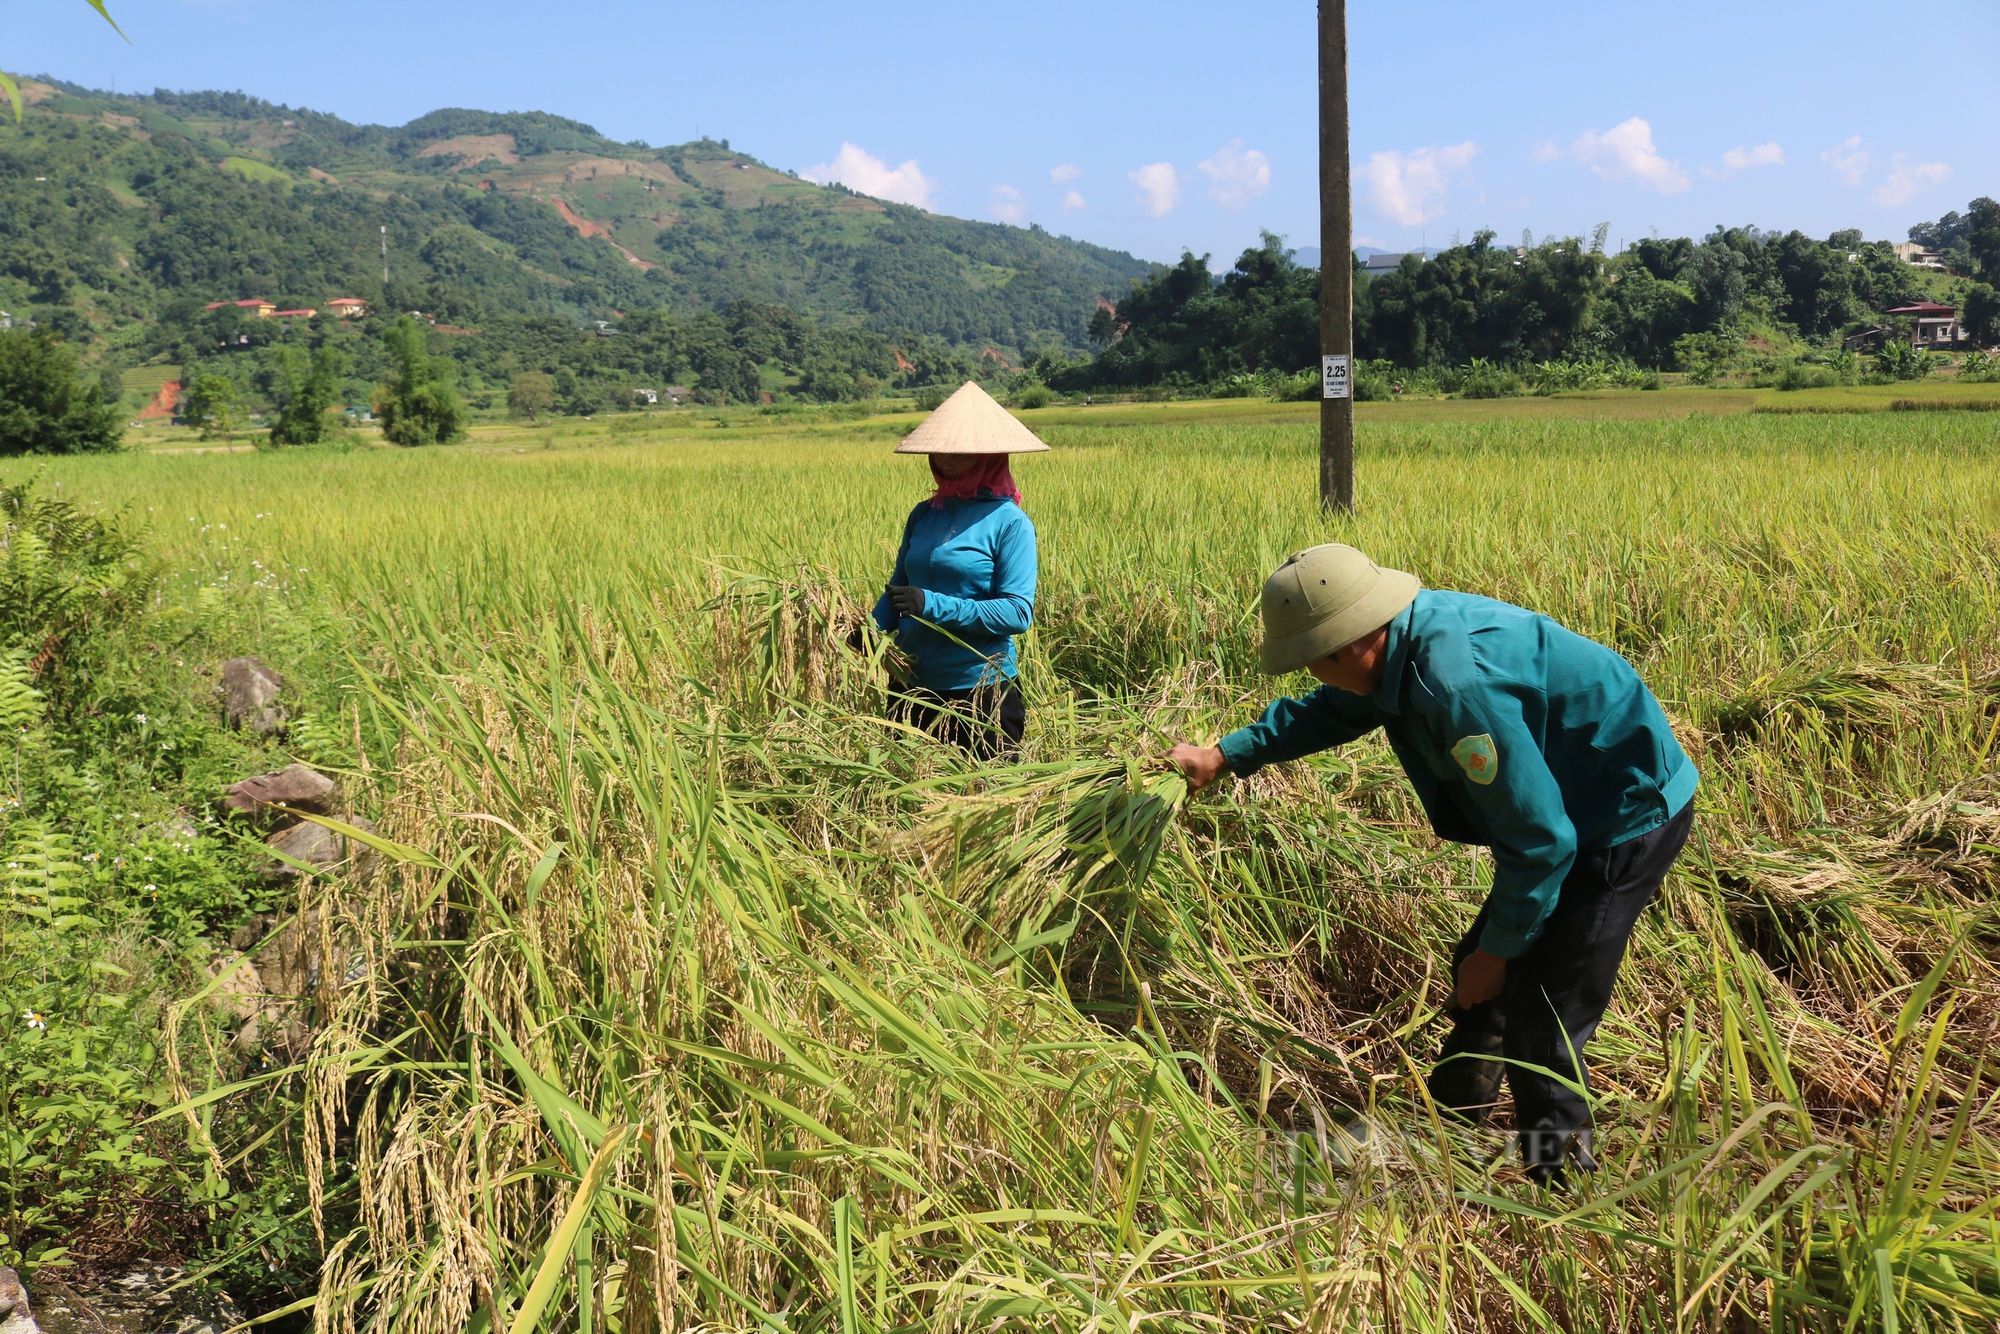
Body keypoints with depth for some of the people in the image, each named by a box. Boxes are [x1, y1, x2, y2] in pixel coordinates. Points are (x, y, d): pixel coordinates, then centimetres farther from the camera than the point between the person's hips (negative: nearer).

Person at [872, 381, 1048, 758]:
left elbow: (1019, 613, -15)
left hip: (981, 692, -5)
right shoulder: (923, 515, 7)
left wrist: (933, 605, -24)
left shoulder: (1009, 522, -8)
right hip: (913, 687, 5)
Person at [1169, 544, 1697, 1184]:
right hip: (1568, 806, 10)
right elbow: (1330, 711, 17)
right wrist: (1225, 755, 20)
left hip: (1628, 819, -10)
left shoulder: (1458, 686, -35)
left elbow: (1539, 840, -28)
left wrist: (1497, 952, -14)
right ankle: (1452, 1116, 40)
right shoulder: (1406, 633, -6)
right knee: (1479, 972, 20)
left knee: (1539, 1031, -7)